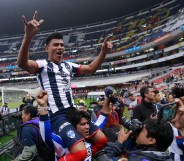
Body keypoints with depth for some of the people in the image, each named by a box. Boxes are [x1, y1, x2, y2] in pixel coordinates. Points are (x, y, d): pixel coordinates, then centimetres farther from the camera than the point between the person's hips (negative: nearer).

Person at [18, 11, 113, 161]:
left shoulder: (68, 65, 17)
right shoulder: (43, 65, -5)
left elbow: (91, 68, 19)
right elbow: (22, 63, -25)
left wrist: (104, 51, 3)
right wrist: (28, 36, -43)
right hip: (57, 115, -8)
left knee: (101, 140, 6)